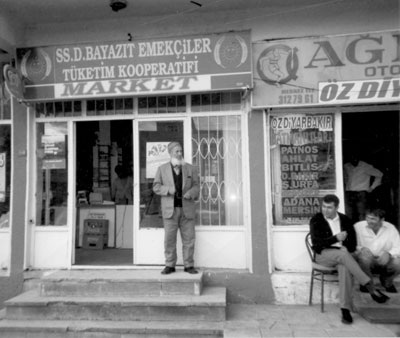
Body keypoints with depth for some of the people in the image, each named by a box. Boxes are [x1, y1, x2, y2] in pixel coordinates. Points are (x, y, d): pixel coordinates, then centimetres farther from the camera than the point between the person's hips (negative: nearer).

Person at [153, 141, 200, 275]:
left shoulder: (191, 169, 11)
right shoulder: (162, 169, 9)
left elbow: (196, 186, 10)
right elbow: (156, 187, 5)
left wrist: (191, 192, -12)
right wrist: (168, 189, -12)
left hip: (187, 209, 1)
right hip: (170, 210, -1)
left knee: (189, 239, 3)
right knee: (169, 239, 2)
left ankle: (189, 265, 15)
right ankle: (170, 265, 15)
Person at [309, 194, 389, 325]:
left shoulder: (345, 219, 10)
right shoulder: (316, 220, 0)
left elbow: (352, 242, 10)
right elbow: (316, 242, -10)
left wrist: (346, 249, -12)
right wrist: (335, 238, -22)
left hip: (343, 253, 2)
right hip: (323, 255, -2)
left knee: (345, 268, -34)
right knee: (343, 254, -35)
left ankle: (345, 308, -33)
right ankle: (371, 288, -30)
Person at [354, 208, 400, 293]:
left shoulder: (390, 228, 0)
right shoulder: (358, 226, -7)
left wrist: (388, 254, -28)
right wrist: (361, 249, -32)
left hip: (384, 261, 2)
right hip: (366, 262, -2)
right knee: (364, 258, -36)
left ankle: (387, 282, 10)